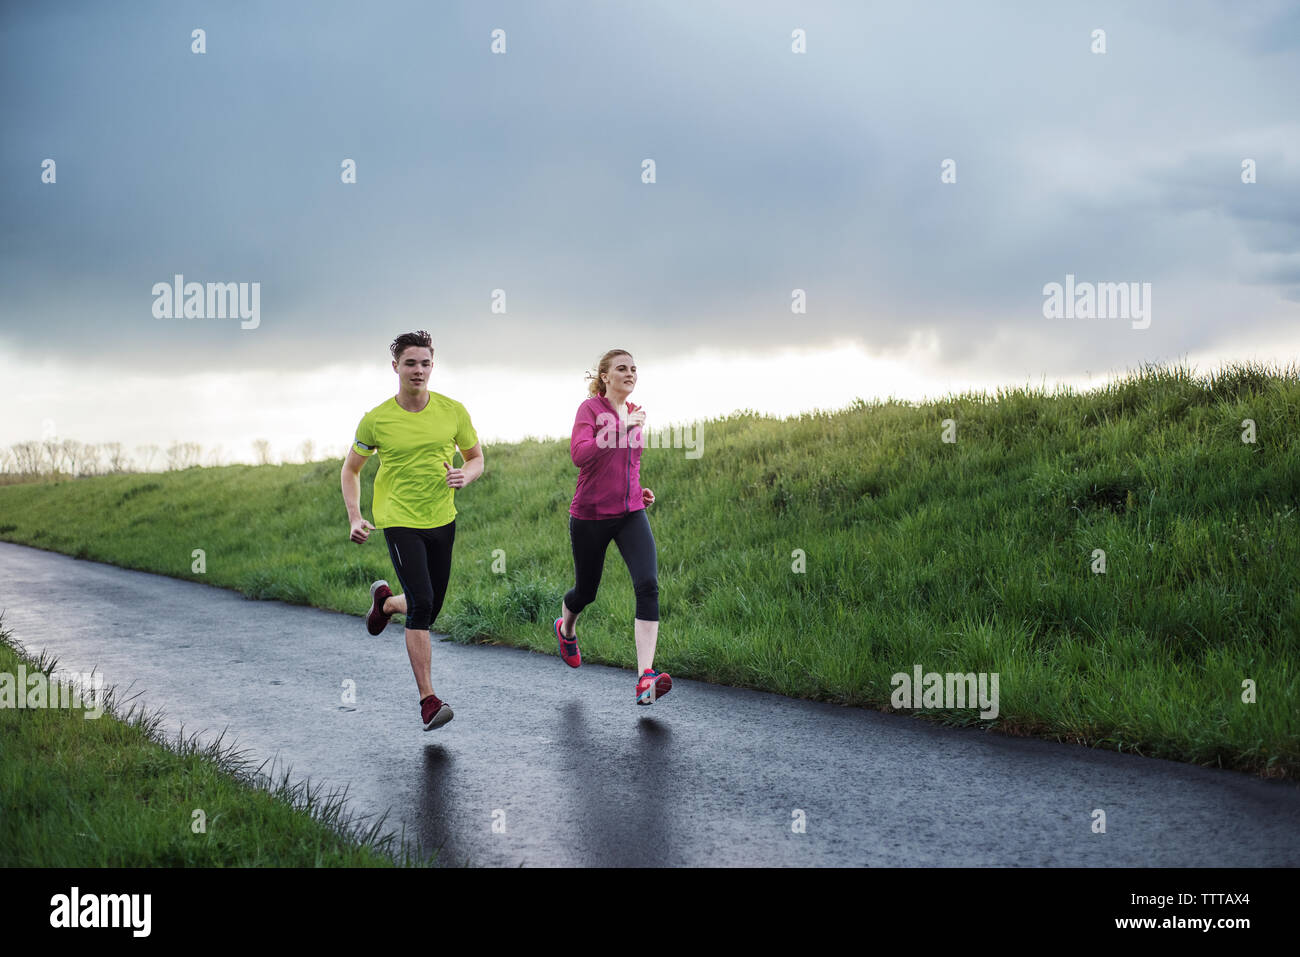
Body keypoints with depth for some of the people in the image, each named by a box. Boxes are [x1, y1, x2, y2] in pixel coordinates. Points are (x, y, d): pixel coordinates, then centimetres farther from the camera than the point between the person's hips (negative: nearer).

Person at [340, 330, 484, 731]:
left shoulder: (453, 411, -2)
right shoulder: (376, 419, -7)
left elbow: (477, 458, 11)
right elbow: (351, 469, 7)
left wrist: (465, 476, -13)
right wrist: (355, 519, -5)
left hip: (442, 520, 4)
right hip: (399, 521, -4)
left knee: (428, 610, 13)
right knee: (422, 604, -18)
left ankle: (385, 600, 49)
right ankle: (428, 701, -12)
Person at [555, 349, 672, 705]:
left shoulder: (634, 412, 11)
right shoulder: (590, 408, -7)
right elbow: (579, 455, -24)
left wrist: (637, 489, 12)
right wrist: (622, 429, -26)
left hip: (631, 514, 4)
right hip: (591, 515, -4)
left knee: (648, 584, -18)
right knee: (586, 590, 12)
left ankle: (646, 679, -25)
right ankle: (566, 628, 51)